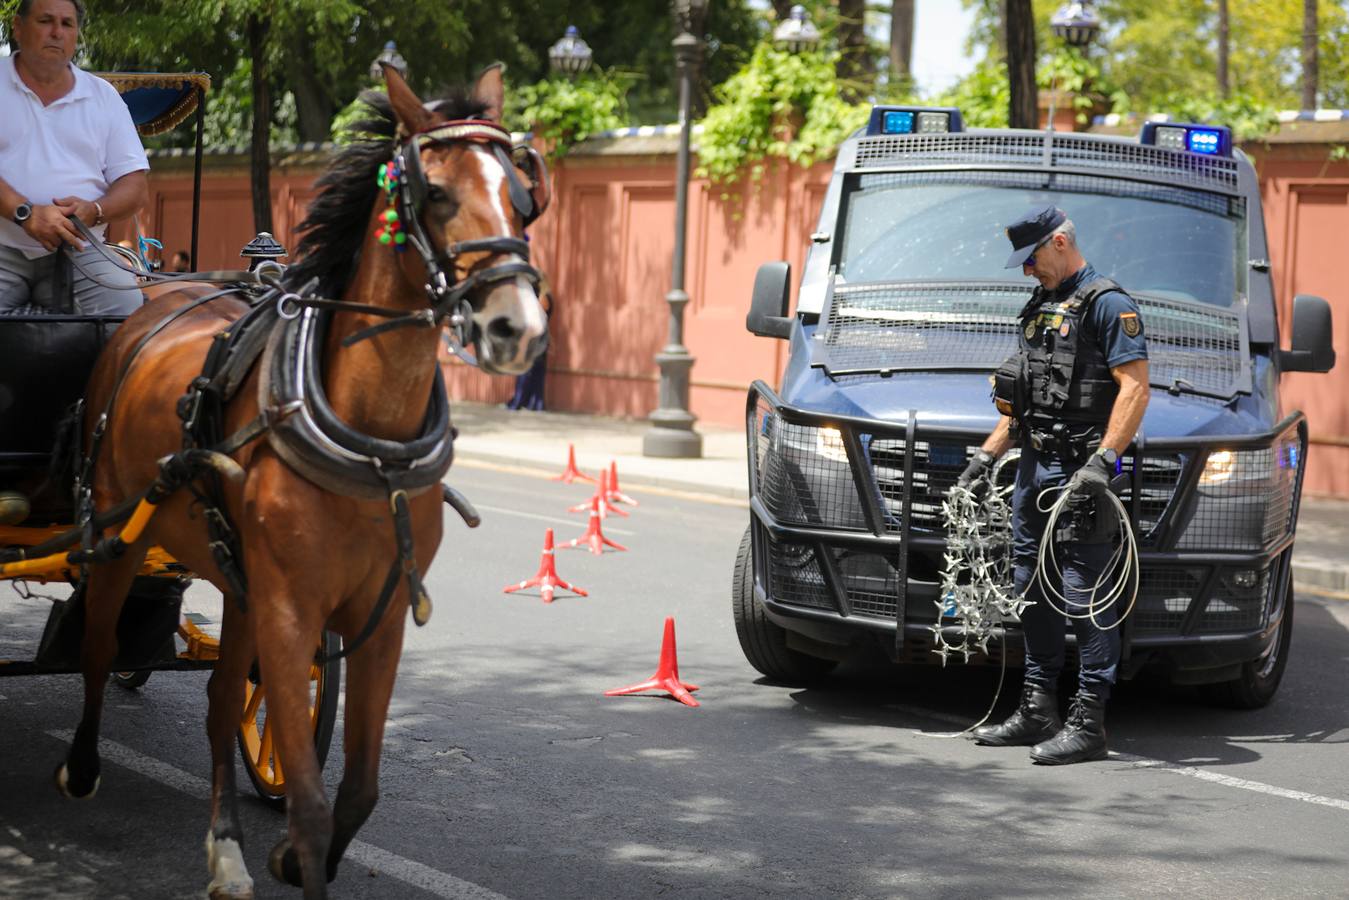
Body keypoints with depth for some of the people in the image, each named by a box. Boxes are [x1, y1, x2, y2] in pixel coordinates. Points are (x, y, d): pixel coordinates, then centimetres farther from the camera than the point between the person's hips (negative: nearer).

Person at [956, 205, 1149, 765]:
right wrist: (987, 455, 19)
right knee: (1032, 591, 11)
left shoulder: (1108, 304, -7)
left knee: (1085, 596, -9)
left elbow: (1135, 387, -15)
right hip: (1033, 467, 9)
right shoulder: (1039, 307, 20)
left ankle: (1088, 723, -8)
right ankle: (1037, 712, 19)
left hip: (1078, 471, -9)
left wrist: (1102, 461, -23)